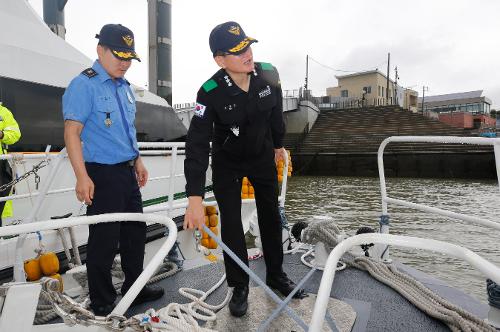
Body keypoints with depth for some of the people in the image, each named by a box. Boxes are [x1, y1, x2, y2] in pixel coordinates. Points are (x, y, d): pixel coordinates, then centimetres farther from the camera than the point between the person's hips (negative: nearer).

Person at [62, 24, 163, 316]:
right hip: (102, 174, -8)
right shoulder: (84, 85, -11)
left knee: (136, 232, 16)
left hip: (128, 171, 8)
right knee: (104, 239, 2)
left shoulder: (125, 86, 13)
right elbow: (72, 132, -16)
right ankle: (102, 303, 21)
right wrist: (82, 177, -22)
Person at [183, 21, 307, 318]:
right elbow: (197, 145, -34)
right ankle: (240, 286, 20)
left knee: (271, 216, 12)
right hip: (227, 162, -3)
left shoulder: (269, 75, -18)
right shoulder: (210, 93, -29)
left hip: (263, 156, 3)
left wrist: (278, 145, 13)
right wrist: (195, 198, -42)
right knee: (231, 224, 0)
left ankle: (276, 274, 32)